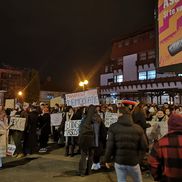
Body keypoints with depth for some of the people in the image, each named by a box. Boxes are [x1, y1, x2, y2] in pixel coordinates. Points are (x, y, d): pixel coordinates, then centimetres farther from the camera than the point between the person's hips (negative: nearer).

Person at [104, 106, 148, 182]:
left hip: (119, 161, 0)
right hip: (133, 161, 1)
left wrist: (107, 159, 3)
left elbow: (110, 146, -10)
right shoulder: (138, 128, -4)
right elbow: (144, 147, -7)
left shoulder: (113, 127, -7)